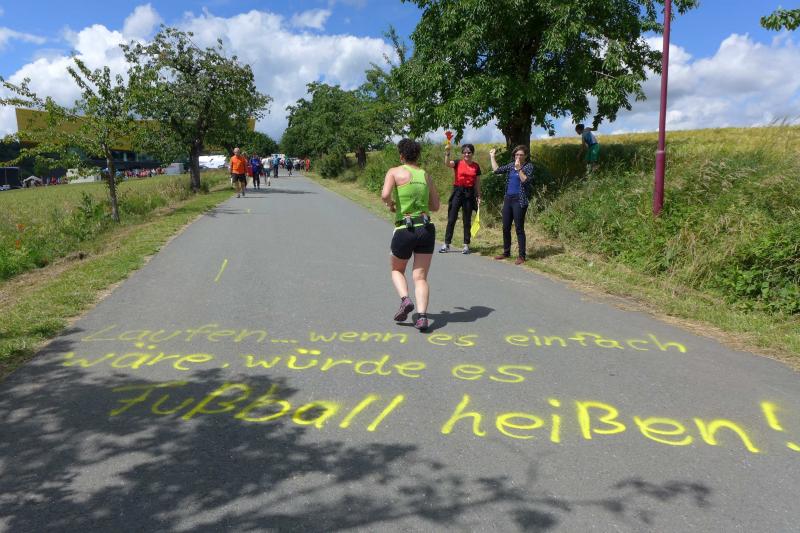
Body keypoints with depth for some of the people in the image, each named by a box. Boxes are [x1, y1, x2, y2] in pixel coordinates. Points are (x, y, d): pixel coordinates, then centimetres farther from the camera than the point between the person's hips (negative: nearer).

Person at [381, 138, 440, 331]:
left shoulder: (394, 172, -1)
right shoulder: (426, 176, 11)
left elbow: (385, 195, -18)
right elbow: (435, 206, 15)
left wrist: (390, 204, 3)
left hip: (404, 230, -3)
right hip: (427, 229, 3)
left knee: (397, 270, 21)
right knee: (420, 277, 5)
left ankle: (405, 299, -2)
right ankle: (422, 316, -12)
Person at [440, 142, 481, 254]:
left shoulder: (476, 166, 7)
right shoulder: (458, 163, 0)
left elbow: (477, 183, 10)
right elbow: (447, 163, -20)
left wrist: (478, 196, 4)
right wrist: (447, 152, -35)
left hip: (469, 193, 2)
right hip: (457, 191, -2)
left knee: (467, 220, 7)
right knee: (451, 219, 0)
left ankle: (466, 245, 13)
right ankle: (446, 244, 6)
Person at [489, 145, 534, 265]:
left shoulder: (528, 166, -3)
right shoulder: (511, 165, 12)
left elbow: (525, 180, -17)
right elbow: (496, 170, 11)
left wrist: (519, 168, -20)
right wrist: (492, 156, 14)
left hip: (519, 201, -6)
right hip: (508, 199, 6)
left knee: (519, 228, -5)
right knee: (506, 227, 11)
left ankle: (522, 256, 2)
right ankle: (506, 252, 25)